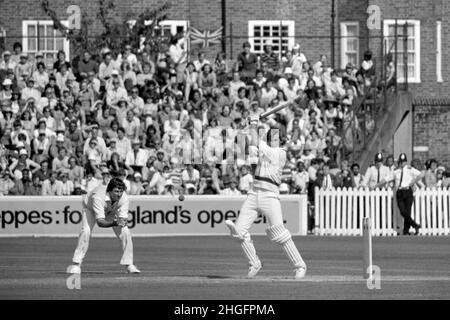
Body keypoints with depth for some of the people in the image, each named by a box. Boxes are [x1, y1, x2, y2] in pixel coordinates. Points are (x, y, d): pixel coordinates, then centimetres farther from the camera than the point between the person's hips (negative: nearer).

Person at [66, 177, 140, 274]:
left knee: (125, 232, -13)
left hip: (112, 211, 3)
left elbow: (124, 219, -30)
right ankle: (76, 264, -15)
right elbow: (100, 222, -46)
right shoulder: (98, 197, -44)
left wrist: (122, 222, -53)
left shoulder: (124, 198, -32)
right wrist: (114, 223, -62)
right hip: (90, 208, -3)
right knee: (86, 231, -26)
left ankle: (129, 264, 1)